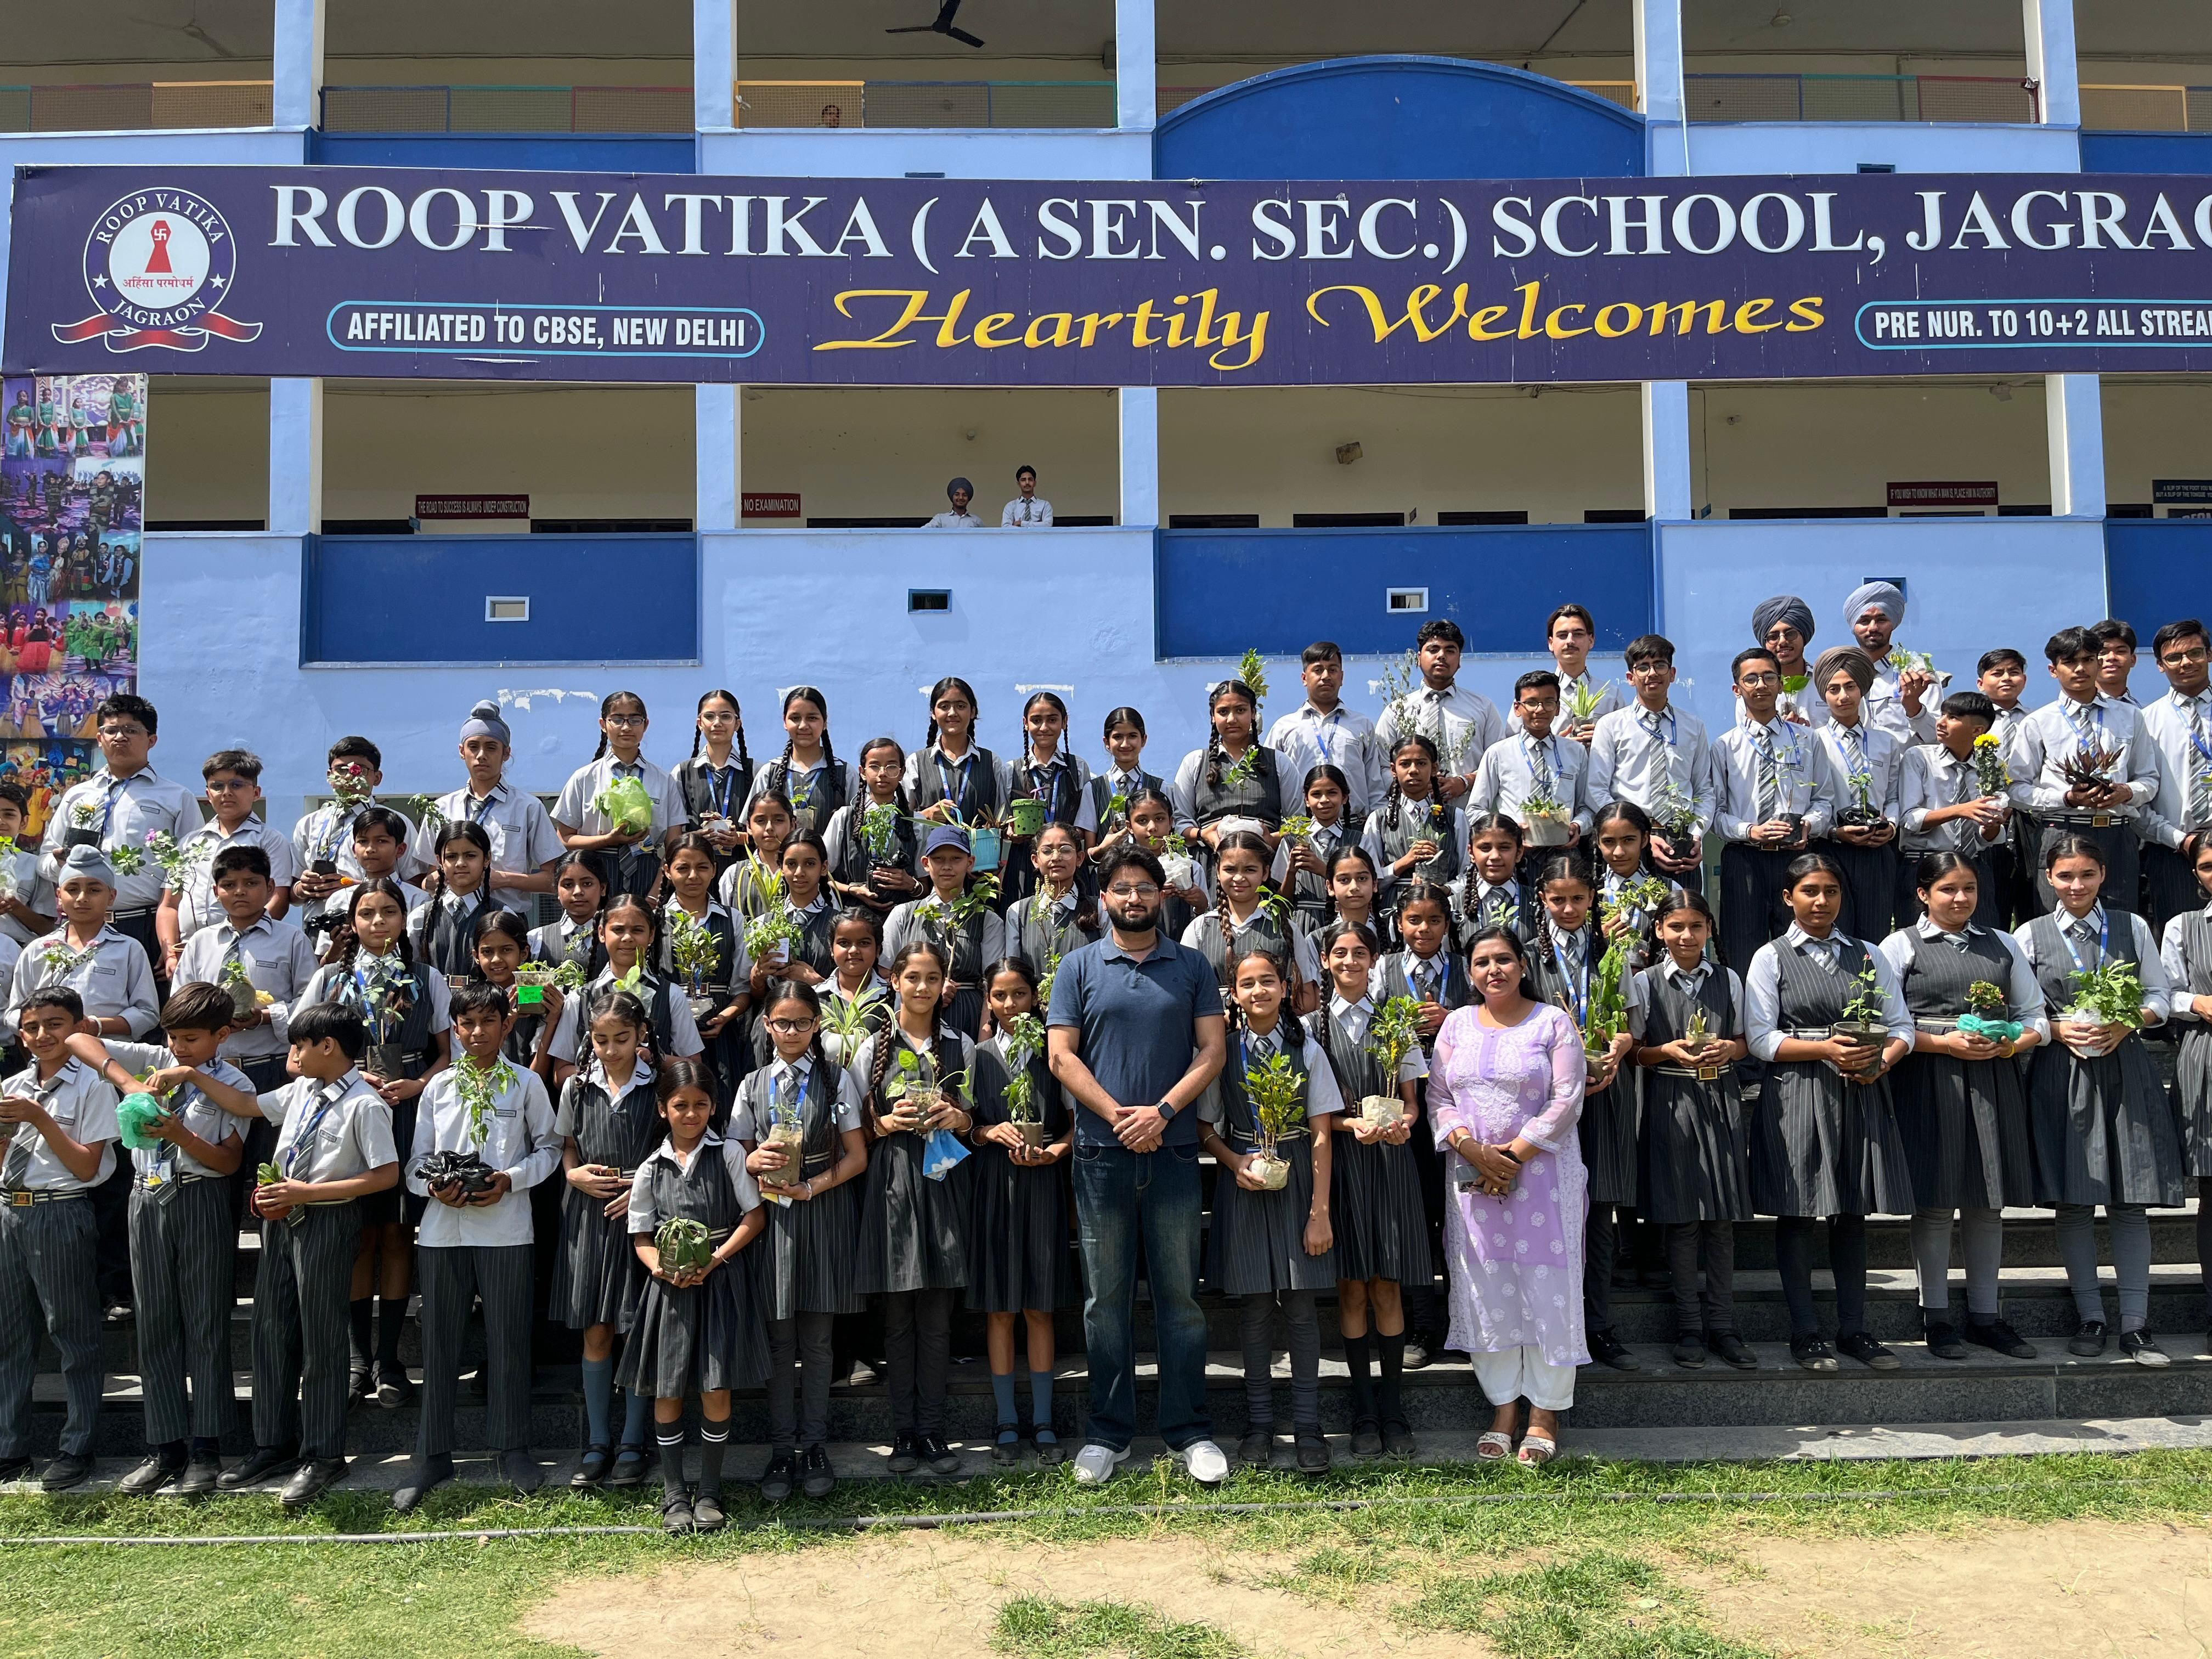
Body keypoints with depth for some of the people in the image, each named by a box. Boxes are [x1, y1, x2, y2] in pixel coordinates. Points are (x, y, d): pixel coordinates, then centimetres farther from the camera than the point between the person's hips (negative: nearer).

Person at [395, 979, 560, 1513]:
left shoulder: (526, 1083, 3)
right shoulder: (439, 1087, 8)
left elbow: (548, 1147, 6)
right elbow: (417, 1160, 8)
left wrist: (511, 1179, -10)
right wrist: (434, 1187, -12)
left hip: (505, 1229, -2)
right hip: (443, 1229, 2)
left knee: (508, 1340, 5)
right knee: (439, 1342, 7)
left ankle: (512, 1448, 19)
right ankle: (432, 1456, 18)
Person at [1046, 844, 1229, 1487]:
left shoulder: (1192, 967, 8)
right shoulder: (1079, 967, 6)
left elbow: (1212, 1050, 1)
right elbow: (1061, 1055, -1)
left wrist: (1163, 1110, -12)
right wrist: (1117, 1115, -11)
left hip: (1173, 1148, 0)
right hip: (1101, 1151, 0)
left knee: (1180, 1294, 4)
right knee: (1107, 1297, 7)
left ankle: (1189, 1431, 13)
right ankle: (1109, 1432, 16)